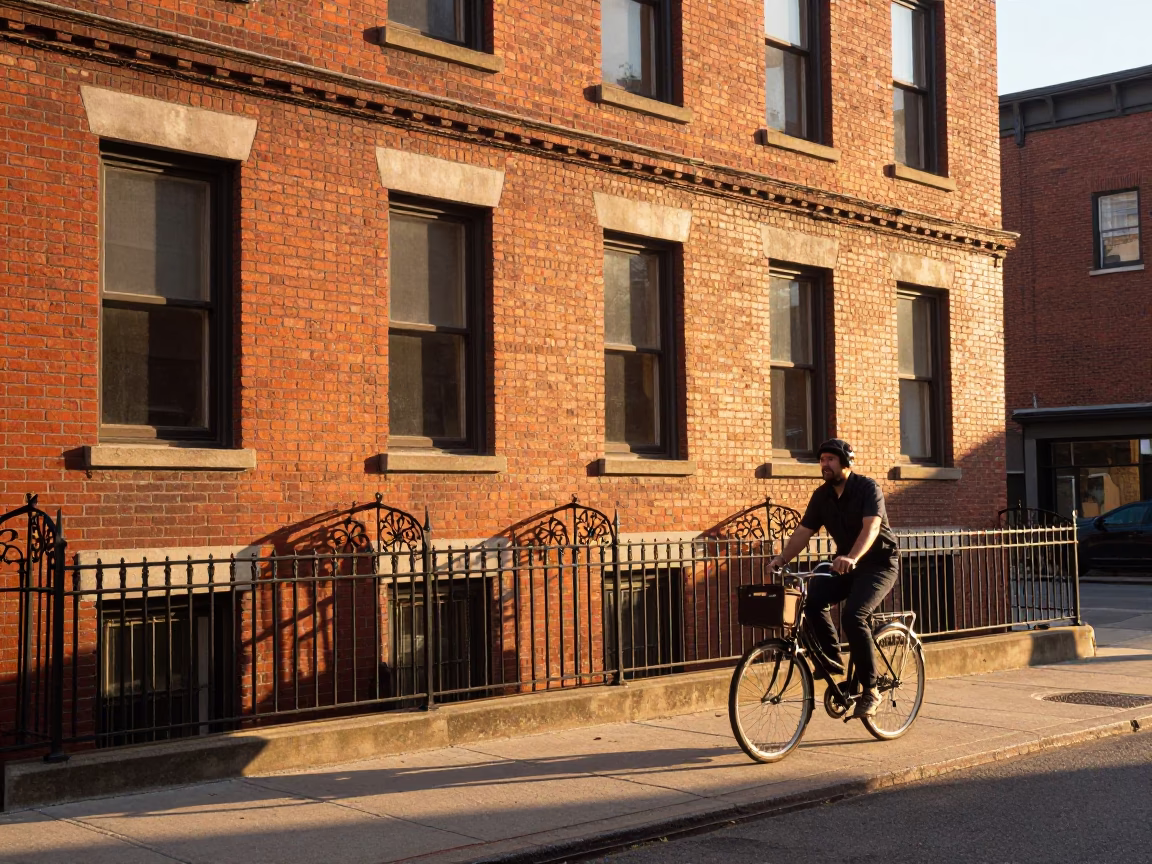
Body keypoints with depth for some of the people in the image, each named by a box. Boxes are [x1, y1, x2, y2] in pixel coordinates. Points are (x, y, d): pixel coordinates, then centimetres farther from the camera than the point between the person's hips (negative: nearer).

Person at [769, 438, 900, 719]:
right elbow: (803, 531, 2)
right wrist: (783, 558, -15)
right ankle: (832, 662, -4)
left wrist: (852, 558, -48)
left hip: (878, 563, -6)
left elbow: (871, 527, -31)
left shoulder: (867, 488, -16)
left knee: (853, 616, -27)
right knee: (812, 600, -22)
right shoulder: (822, 496, 2)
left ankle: (870, 690, -15)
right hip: (845, 565, 6)